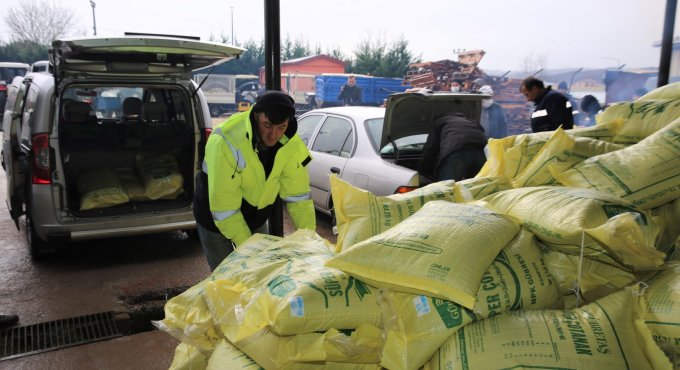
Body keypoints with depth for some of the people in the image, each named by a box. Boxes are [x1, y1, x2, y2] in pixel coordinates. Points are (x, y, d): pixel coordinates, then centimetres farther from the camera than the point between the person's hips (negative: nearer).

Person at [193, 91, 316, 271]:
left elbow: (298, 195, -11)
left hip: (255, 218, 4)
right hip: (216, 219, -4)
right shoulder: (225, 142, -34)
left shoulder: (291, 143, -18)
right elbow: (223, 206, -31)